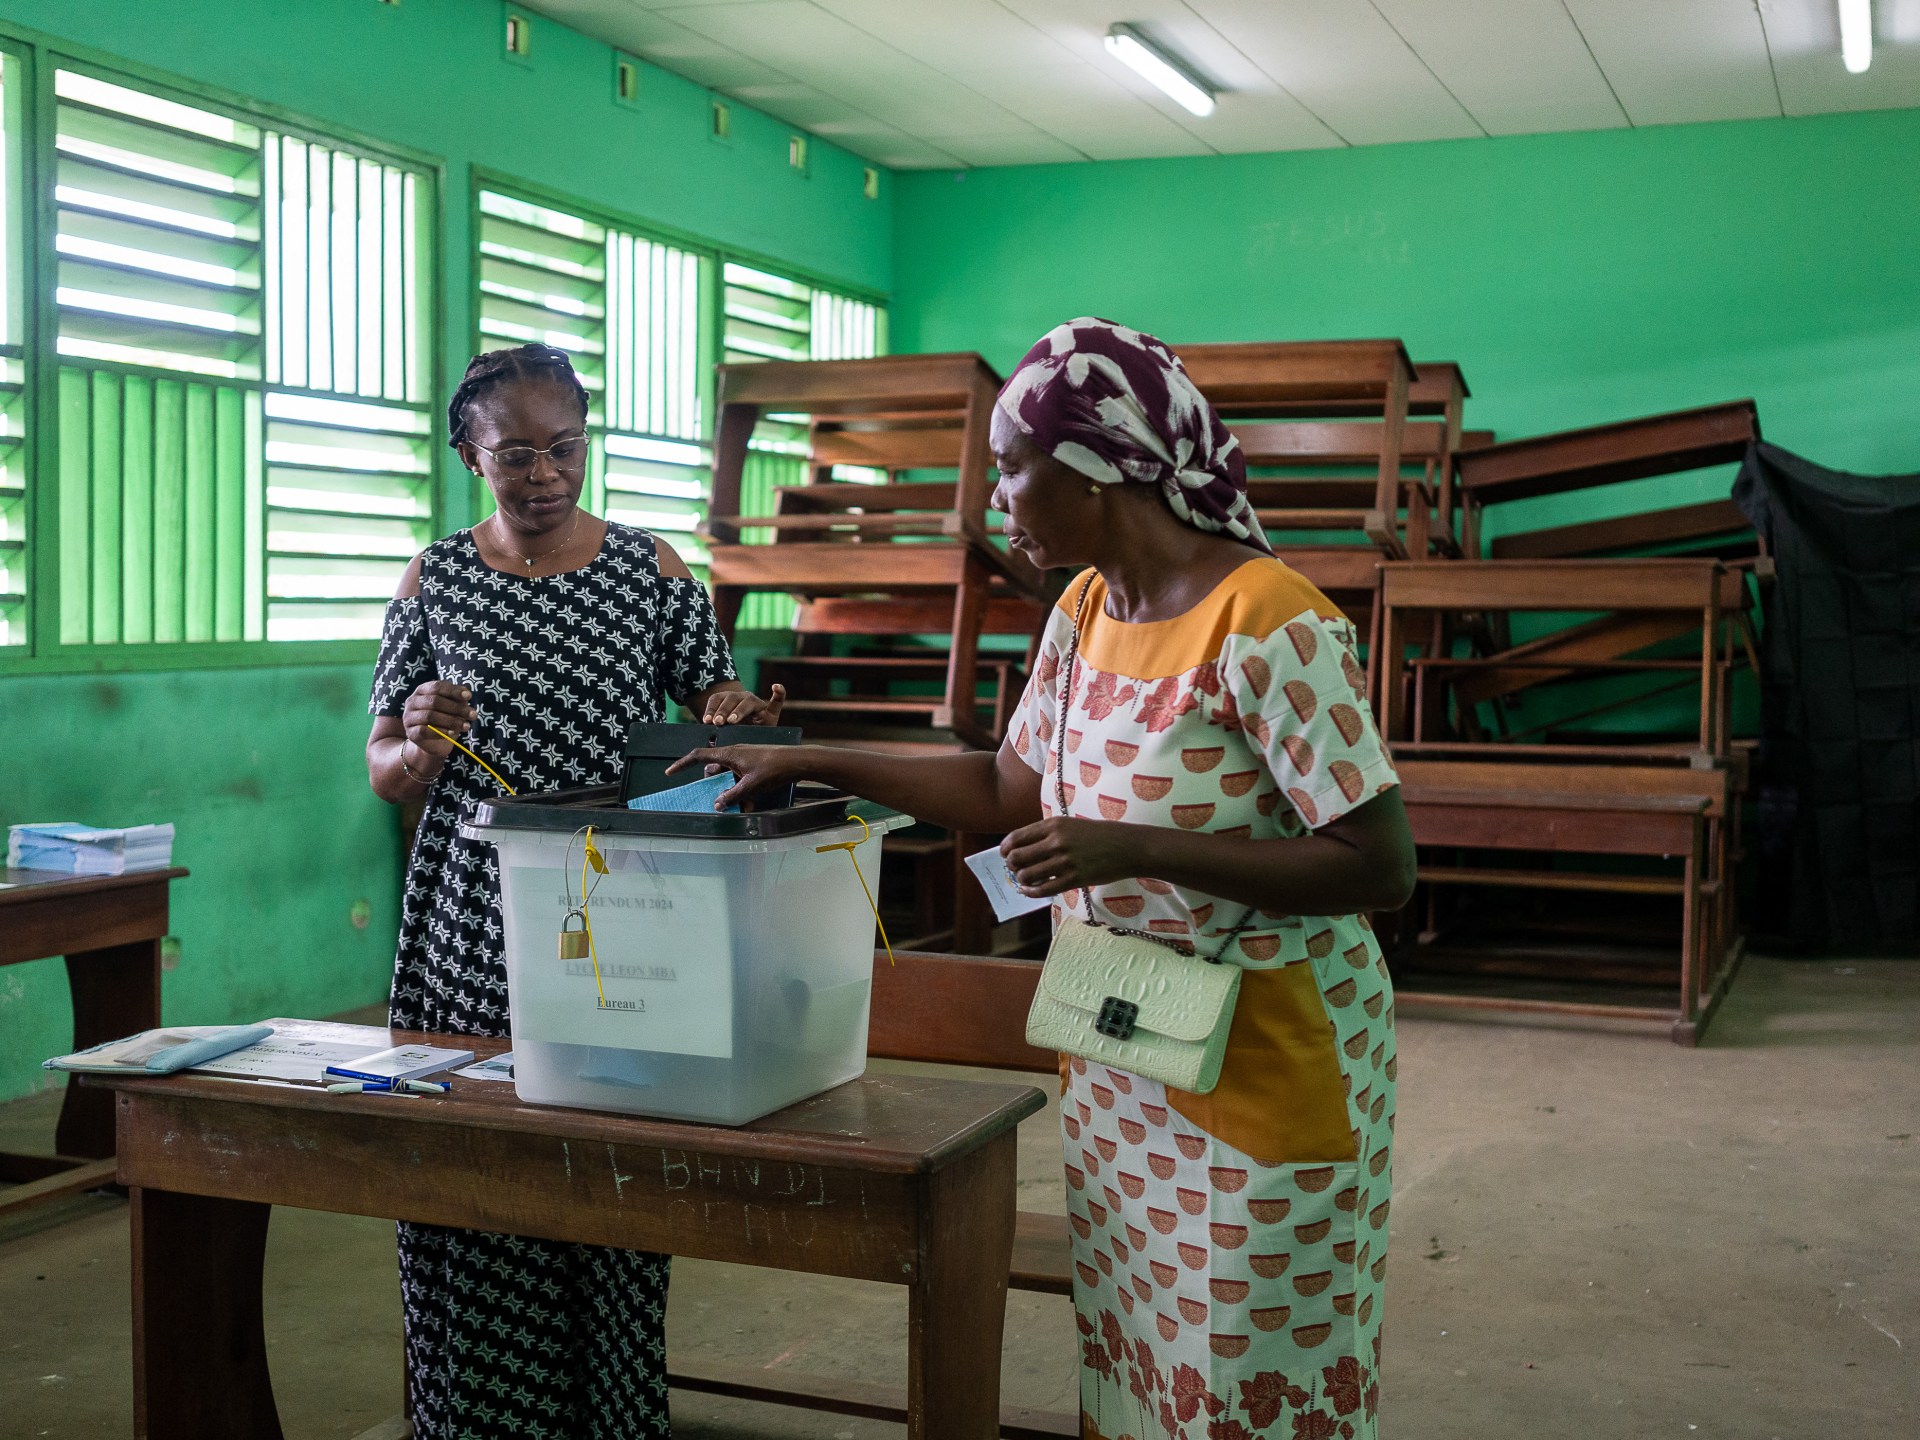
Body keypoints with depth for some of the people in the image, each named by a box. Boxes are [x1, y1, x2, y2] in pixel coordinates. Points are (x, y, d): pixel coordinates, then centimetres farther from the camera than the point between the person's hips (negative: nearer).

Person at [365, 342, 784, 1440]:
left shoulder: (652, 568, 3)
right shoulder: (435, 581, 6)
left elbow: (716, 708, 9)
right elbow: (385, 775, 7)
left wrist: (736, 718, -14)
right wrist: (419, 744, -15)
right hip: (476, 937, 1)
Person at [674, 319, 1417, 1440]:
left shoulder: (1269, 626, -20)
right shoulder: (1084, 612, 5)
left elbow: (1384, 868, -21)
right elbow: (1010, 789, 17)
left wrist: (1135, 849, -26)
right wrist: (811, 763, 12)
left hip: (1264, 1069, -7)